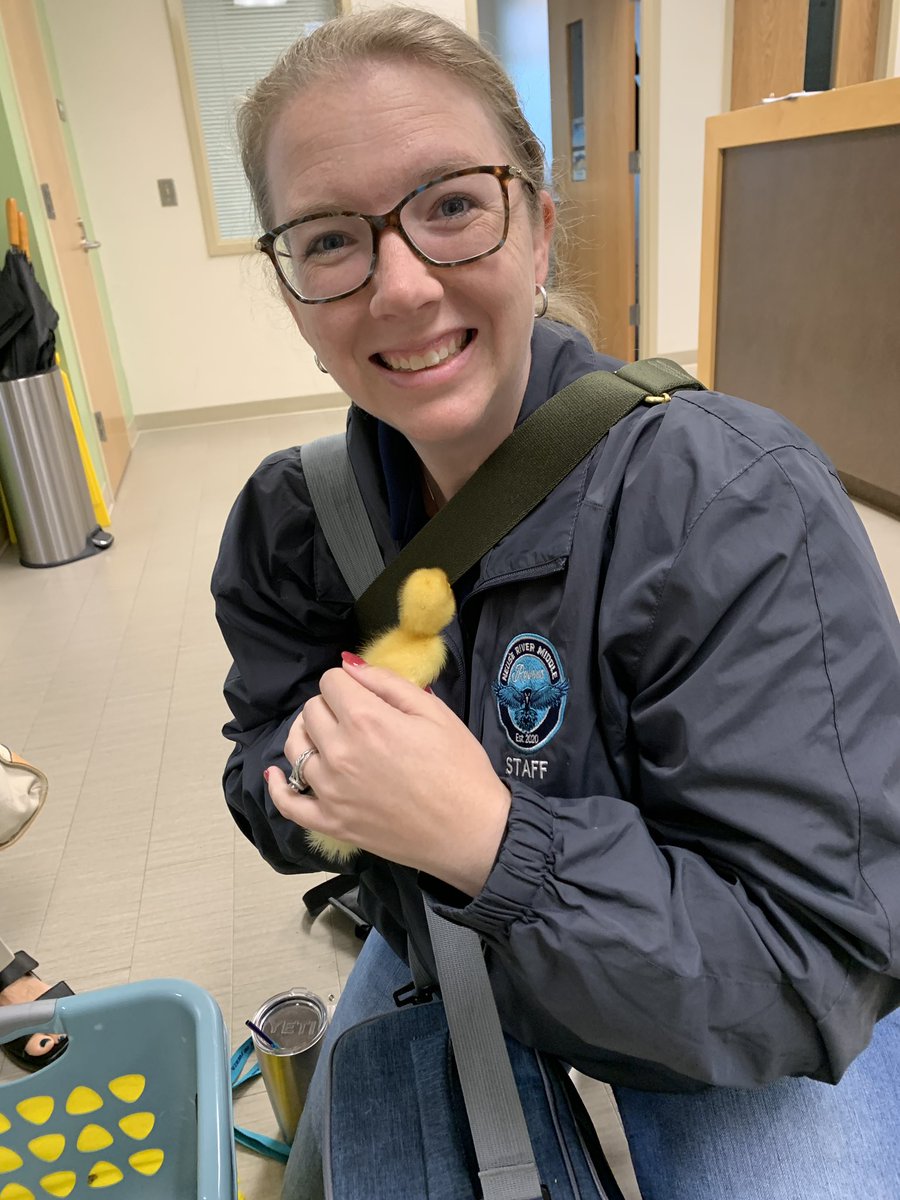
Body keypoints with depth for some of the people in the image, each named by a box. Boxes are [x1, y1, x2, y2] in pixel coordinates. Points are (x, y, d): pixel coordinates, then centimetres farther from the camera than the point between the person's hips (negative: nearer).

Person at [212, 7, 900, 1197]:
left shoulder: (742, 507, -32)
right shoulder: (291, 518, -14)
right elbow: (264, 764, -4)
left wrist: (489, 832, -40)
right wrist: (310, 780, -27)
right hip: (437, 956, 5)